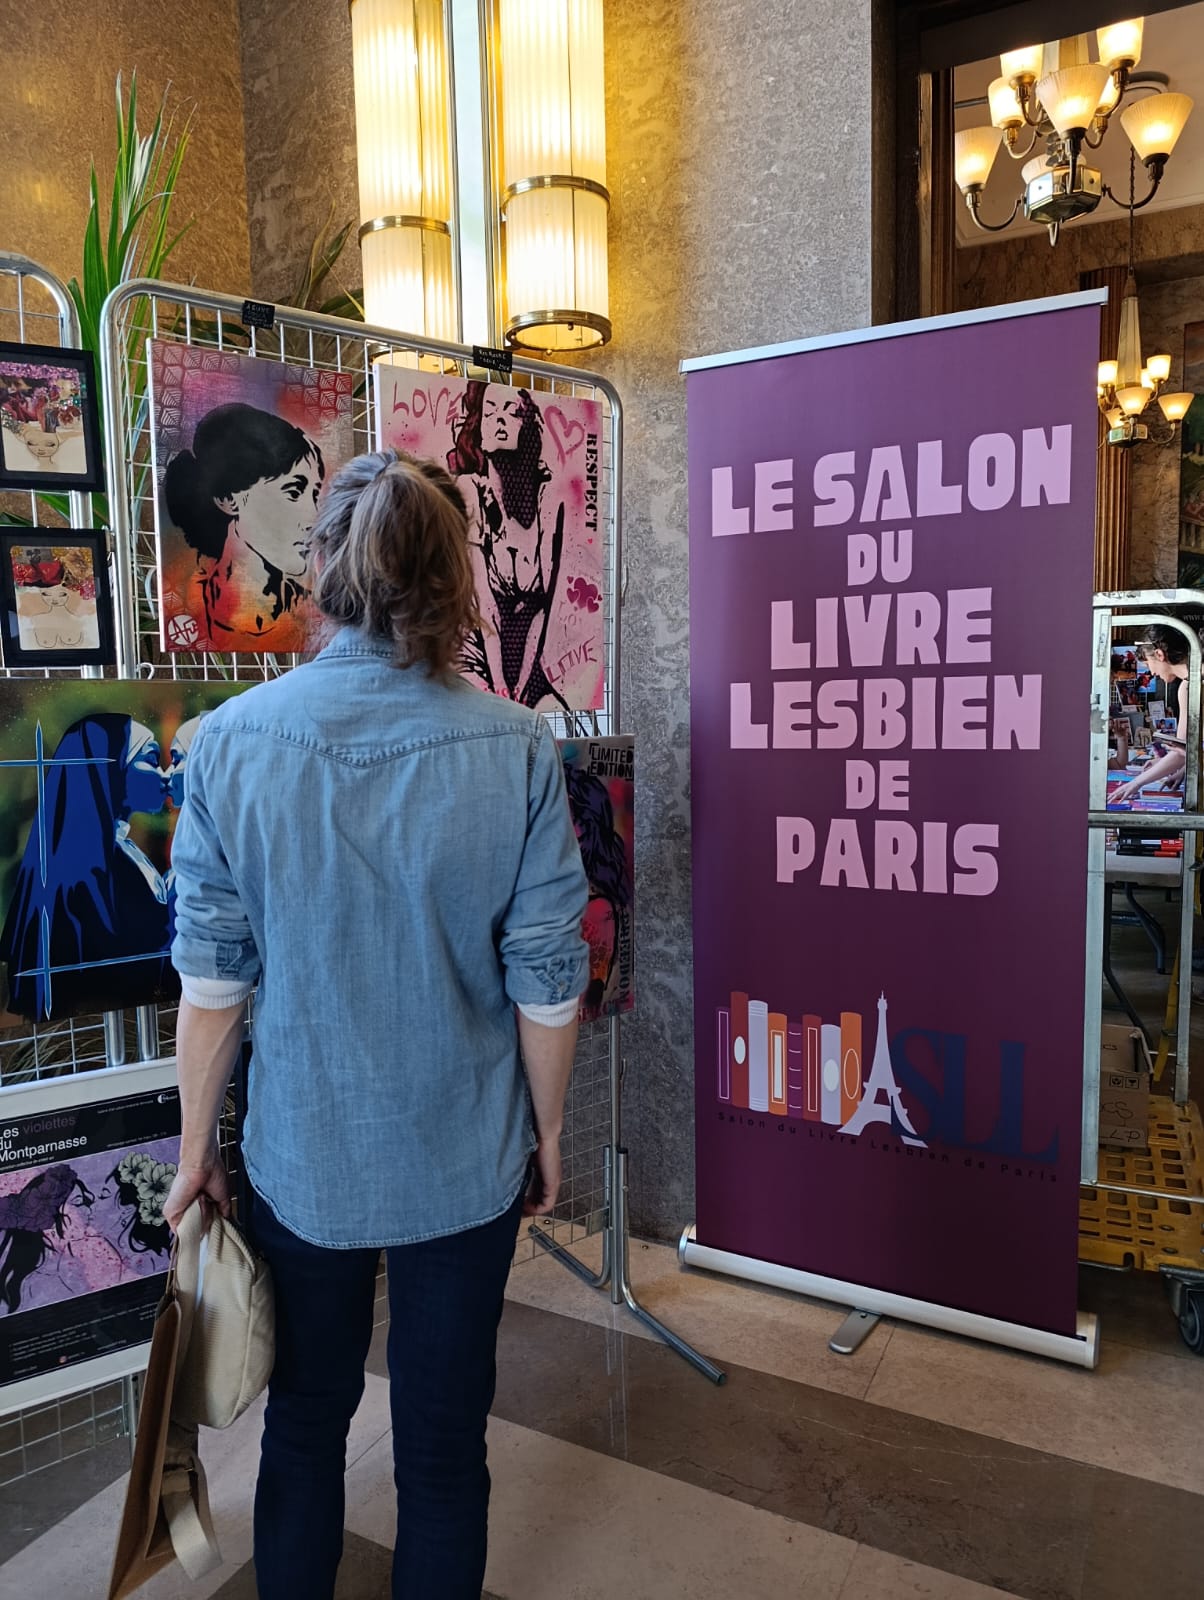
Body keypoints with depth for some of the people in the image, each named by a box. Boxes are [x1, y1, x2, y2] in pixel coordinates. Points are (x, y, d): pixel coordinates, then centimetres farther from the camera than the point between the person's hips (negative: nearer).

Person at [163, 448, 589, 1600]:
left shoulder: (231, 740, -13)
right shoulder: (514, 749, -16)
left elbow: (213, 976, -7)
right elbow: (546, 985, -11)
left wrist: (196, 1147, 7)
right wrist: (547, 1135, 5)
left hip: (302, 1159, 2)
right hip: (466, 1161, -1)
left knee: (305, 1425, 26)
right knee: (444, 1443, 20)